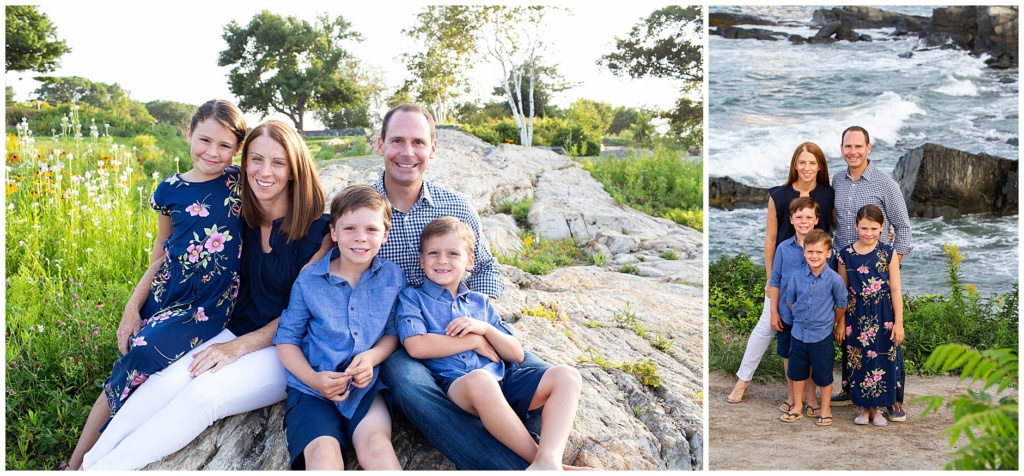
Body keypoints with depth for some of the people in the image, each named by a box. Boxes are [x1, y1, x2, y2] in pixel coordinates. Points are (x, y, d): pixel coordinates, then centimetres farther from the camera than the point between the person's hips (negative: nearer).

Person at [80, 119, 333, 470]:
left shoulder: (317, 229, -10)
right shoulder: (243, 220, 5)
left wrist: (238, 347, -15)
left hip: (287, 350, -5)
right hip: (237, 334, 5)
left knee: (203, 394, -30)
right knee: (165, 380, -24)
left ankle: (103, 468, -26)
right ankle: (84, 465, -25)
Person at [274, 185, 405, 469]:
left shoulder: (392, 277, 4)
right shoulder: (309, 280, 0)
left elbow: (393, 331, 10)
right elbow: (286, 339, 3)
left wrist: (372, 357, -11)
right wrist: (312, 378, -13)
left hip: (366, 386, 1)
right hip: (312, 389, -1)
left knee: (376, 443, -28)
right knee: (324, 452, -29)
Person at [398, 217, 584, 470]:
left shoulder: (480, 303, 25)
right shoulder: (412, 297, 13)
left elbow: (517, 355, 19)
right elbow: (416, 346, -8)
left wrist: (485, 329, 0)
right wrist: (474, 341, -1)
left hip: (502, 381, 6)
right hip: (454, 385, -6)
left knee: (567, 376, -15)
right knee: (480, 379, -41)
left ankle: (548, 461, -38)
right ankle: (535, 457, -29)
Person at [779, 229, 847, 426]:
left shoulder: (834, 280, -15)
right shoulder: (797, 277, -7)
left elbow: (841, 306, -1)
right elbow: (789, 301, 10)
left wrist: (829, 322, 9)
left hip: (822, 336, -3)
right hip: (799, 333, 3)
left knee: (823, 375, 9)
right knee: (797, 372, 14)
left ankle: (825, 410, 26)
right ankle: (797, 408, 29)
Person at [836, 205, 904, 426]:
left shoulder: (887, 253, -3)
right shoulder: (846, 254, -1)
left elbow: (895, 290, -2)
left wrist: (898, 322, -5)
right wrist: (841, 322, 3)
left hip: (882, 316, -1)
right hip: (856, 315, 1)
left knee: (881, 361, 5)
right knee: (858, 361, 6)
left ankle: (877, 408, 21)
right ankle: (864, 408, 21)